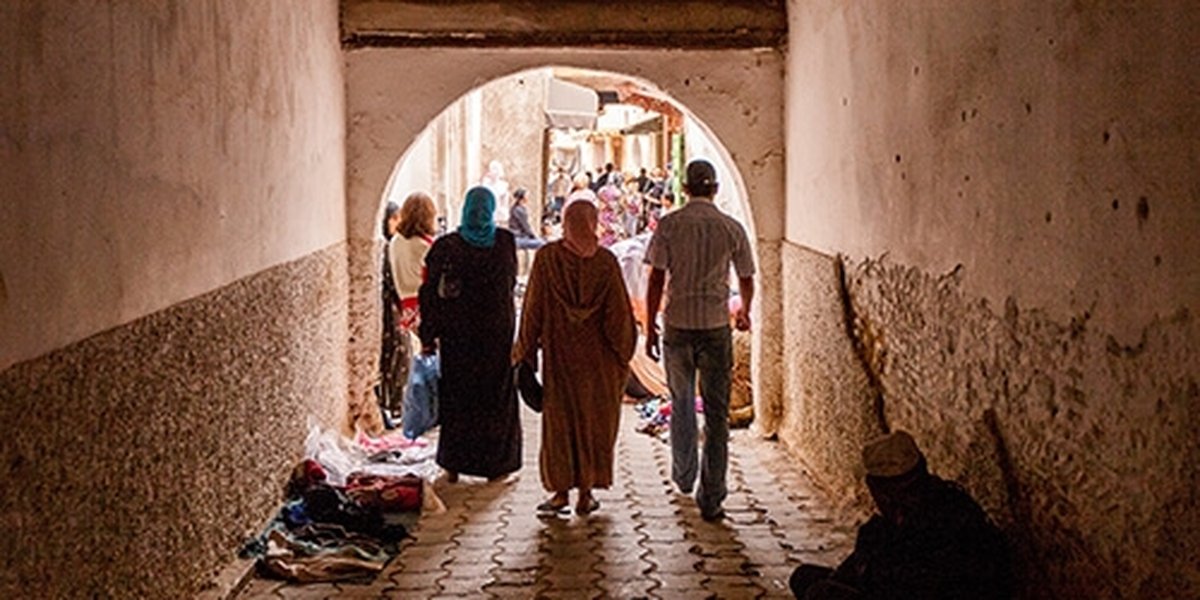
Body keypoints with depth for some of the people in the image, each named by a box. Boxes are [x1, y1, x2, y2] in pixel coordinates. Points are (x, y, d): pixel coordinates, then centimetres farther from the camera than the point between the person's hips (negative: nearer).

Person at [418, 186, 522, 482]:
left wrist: (428, 336, 0)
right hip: (498, 332, 0)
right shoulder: (506, 241, -5)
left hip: (457, 334, 0)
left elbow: (430, 294, -6)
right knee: (497, 397, 9)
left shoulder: (446, 246, -6)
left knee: (457, 397, 10)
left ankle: (454, 464, 13)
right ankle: (496, 464, 13)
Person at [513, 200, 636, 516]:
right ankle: (585, 494, 11)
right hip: (597, 356, 0)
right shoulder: (606, 261, -7)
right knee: (593, 419, 9)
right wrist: (622, 354, 5)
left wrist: (526, 352, 4)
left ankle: (562, 491, 10)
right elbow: (619, 312, -6)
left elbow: (533, 308, -5)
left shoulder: (546, 257, -7)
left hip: (558, 352, 0)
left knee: (558, 419, 10)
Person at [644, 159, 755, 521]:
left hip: (678, 327, 1)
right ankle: (711, 499, 1)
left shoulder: (669, 225, -4)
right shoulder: (731, 228, 0)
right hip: (716, 327, 0)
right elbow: (746, 281, 8)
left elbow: (656, 279, -6)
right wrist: (745, 314, 28)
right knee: (716, 413, 3)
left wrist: (650, 327, 4)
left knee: (681, 404, 20)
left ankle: (683, 477, 37)